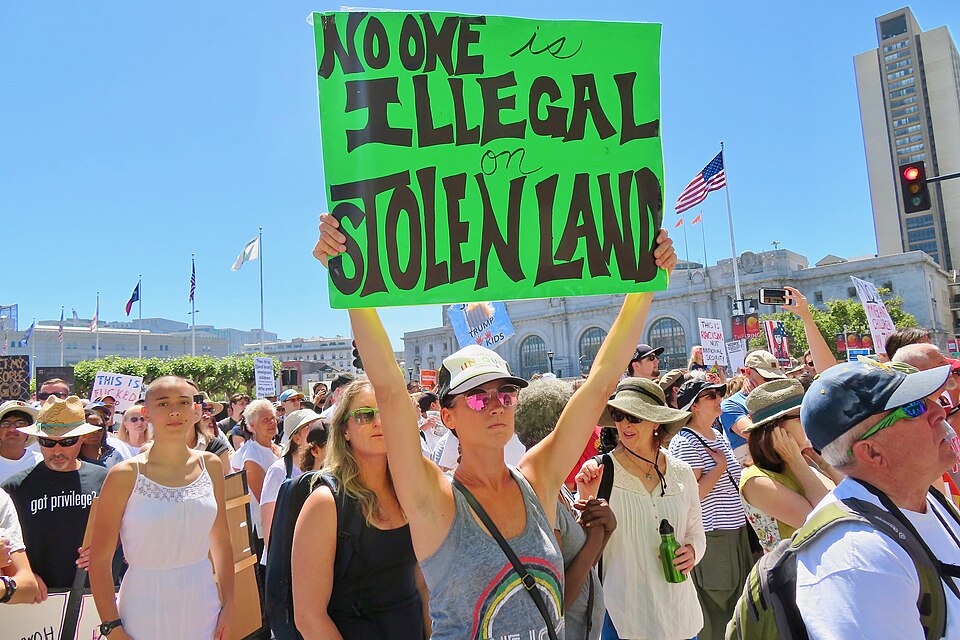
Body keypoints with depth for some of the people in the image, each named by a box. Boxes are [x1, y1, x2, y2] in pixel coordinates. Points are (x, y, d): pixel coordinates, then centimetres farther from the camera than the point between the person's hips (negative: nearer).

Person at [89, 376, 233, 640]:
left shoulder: (210, 465, 0)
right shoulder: (125, 475, -11)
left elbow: (221, 541, 5)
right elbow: (100, 559, -8)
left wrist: (228, 606, 4)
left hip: (204, 608, 3)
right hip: (146, 616, -3)